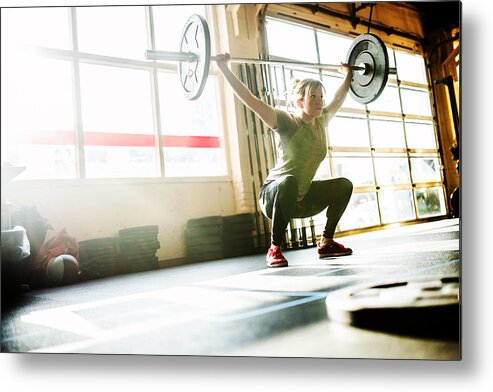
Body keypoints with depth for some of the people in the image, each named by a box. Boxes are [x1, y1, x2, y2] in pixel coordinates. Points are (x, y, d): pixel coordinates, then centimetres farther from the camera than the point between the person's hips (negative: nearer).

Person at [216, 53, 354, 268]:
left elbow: (338, 98, 23)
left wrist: (348, 75, 33)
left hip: (301, 198, 7)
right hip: (273, 197, -6)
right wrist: (224, 68, -26)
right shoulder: (286, 122, -16)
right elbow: (248, 98, -23)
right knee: (288, 181, -39)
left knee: (344, 185, -3)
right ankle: (274, 249, -24)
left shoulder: (321, 122, 2)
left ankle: (326, 243, 7)